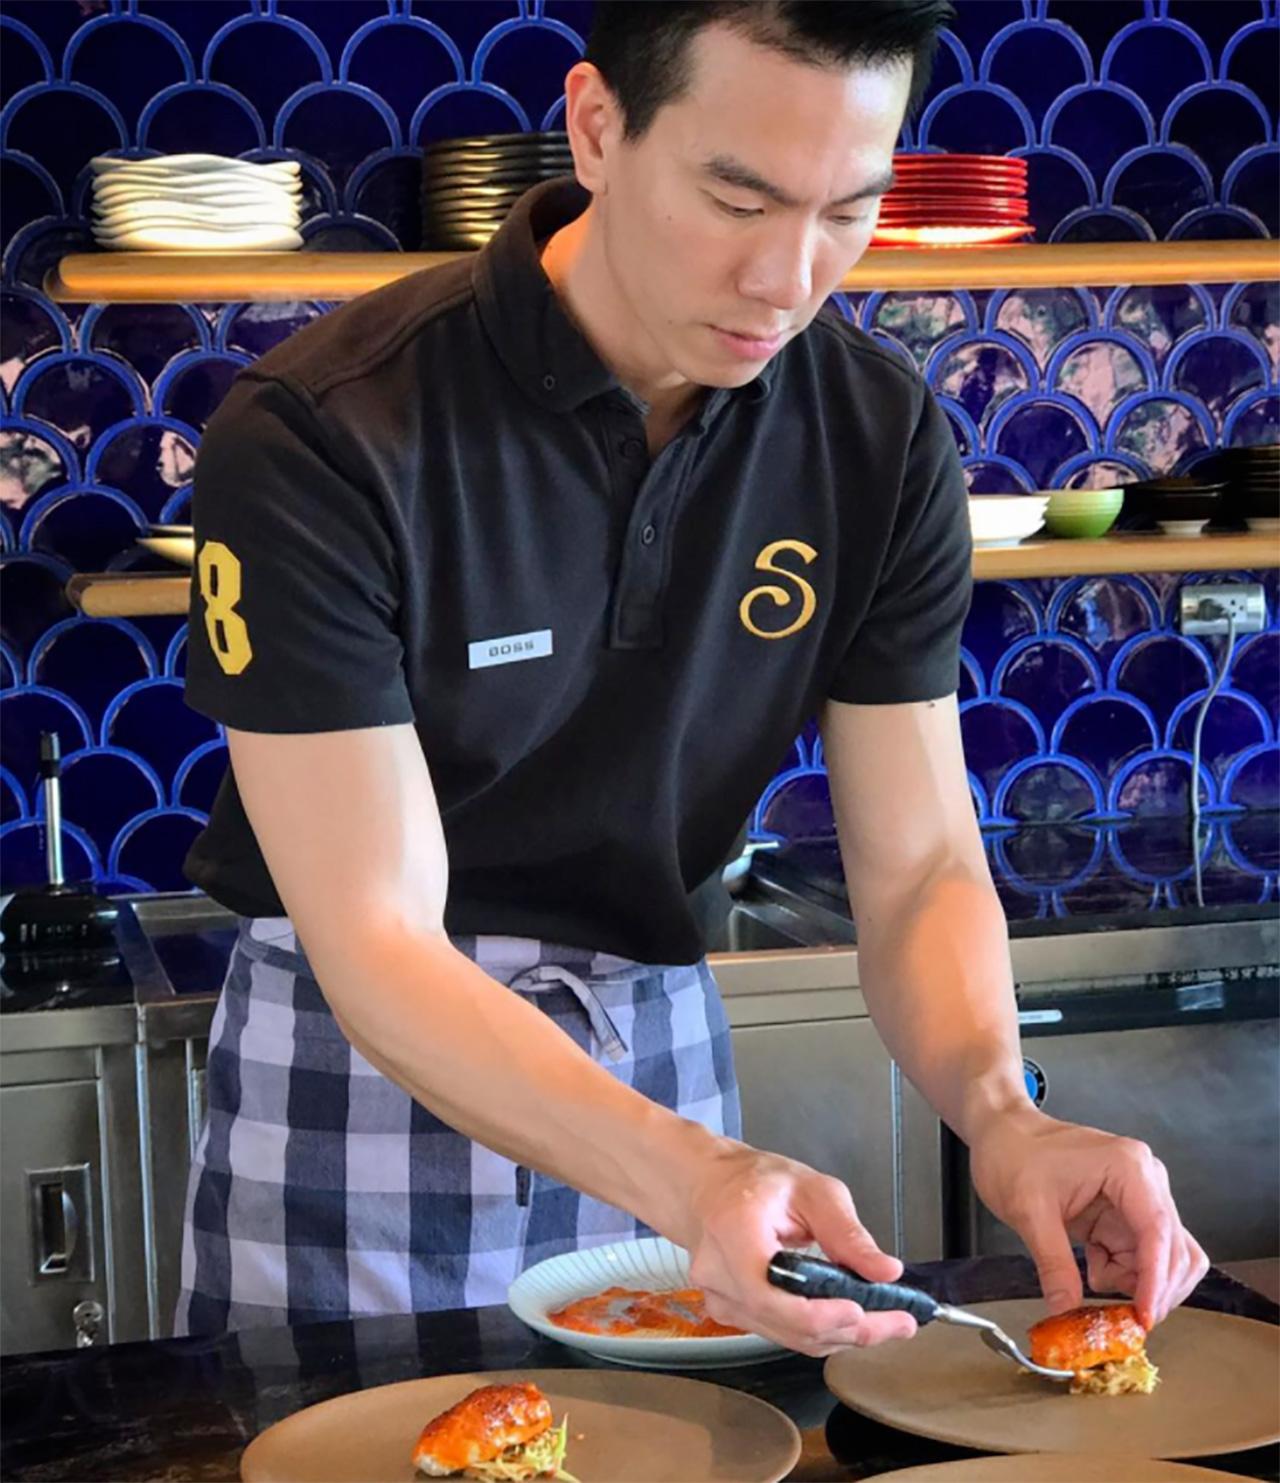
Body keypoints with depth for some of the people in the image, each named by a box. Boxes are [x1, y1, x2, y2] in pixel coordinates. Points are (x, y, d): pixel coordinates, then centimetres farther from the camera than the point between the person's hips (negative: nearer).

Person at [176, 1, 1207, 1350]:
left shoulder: (880, 440, -10)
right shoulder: (319, 440, -25)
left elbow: (918, 866, -8)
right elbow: (378, 947, -27)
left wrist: (999, 1115, -29)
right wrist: (694, 1182, -41)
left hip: (660, 1050, 4)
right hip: (365, 1066, -3)